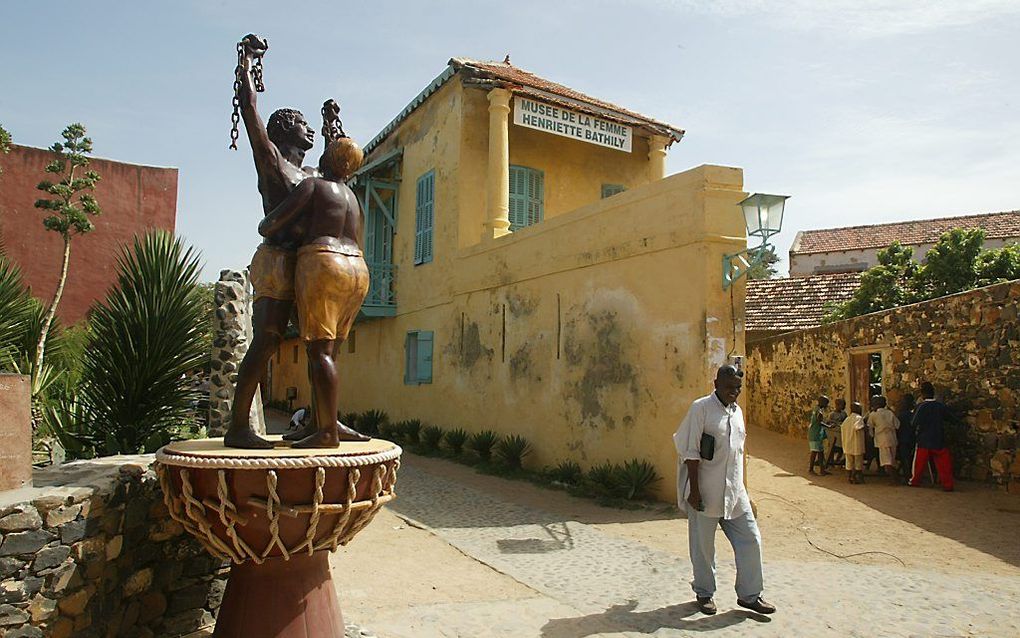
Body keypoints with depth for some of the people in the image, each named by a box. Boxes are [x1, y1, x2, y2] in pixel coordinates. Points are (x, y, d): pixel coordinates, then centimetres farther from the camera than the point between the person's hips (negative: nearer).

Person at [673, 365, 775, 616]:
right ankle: (704, 594, 25)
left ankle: (749, 595, 21)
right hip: (706, 491, -6)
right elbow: (691, 452, -13)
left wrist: (739, 488, 18)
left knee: (751, 540, 6)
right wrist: (694, 490, -16)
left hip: (734, 491, 6)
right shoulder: (701, 408, -11)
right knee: (703, 546, 6)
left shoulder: (737, 411, 11)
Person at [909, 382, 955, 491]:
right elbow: (949, 417, 14)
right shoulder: (941, 405, -3)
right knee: (943, 463, 5)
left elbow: (914, 424, -15)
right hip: (939, 441, 2)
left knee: (920, 462, 11)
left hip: (924, 441, -2)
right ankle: (947, 484, 1)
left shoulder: (921, 406, -13)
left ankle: (915, 481, 22)